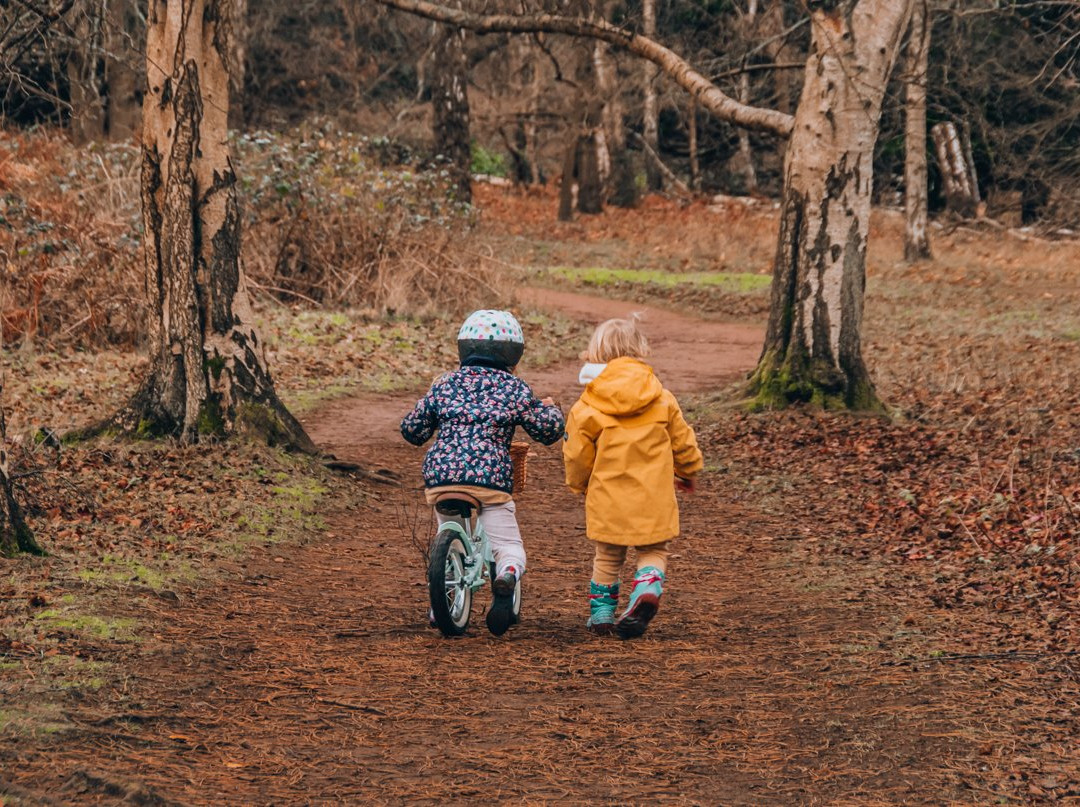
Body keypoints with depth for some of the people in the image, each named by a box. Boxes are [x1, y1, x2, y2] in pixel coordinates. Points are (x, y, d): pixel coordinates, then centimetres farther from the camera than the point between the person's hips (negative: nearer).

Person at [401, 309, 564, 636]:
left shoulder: (444, 385, 15)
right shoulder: (515, 389, 8)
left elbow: (411, 428, 20)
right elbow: (548, 429, 13)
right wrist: (550, 409, 34)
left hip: (441, 475, 3)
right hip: (492, 477, -3)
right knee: (508, 547, 4)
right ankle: (507, 576, -30)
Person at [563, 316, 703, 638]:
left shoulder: (588, 408, -7)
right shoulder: (663, 400, 1)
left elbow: (578, 455, -1)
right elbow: (682, 442, 10)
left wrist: (580, 484, 20)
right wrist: (688, 471, 29)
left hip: (607, 499, -1)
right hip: (653, 500, 1)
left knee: (607, 555, 16)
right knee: (653, 550, 13)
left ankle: (601, 611, 18)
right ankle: (649, 586, -16)